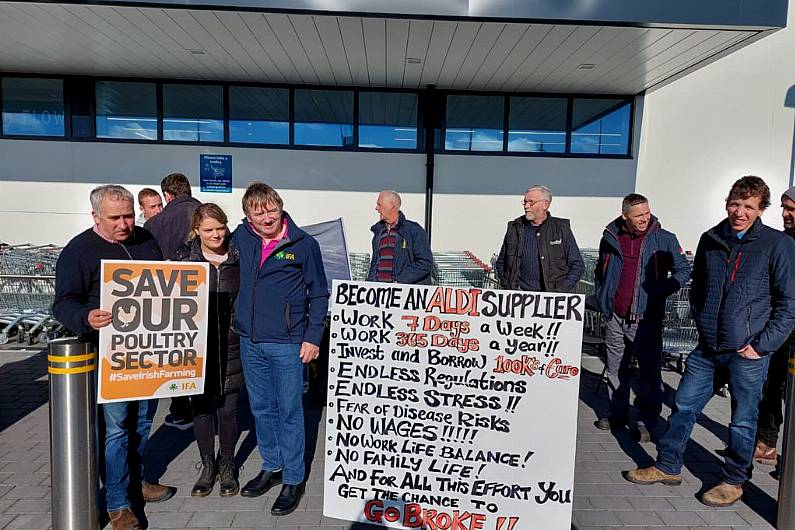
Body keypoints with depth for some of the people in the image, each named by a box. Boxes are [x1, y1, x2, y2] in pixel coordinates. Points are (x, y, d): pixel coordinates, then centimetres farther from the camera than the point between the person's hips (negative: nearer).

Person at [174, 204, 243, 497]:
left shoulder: (239, 257, -2)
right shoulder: (183, 257, -2)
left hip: (231, 346, 0)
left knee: (227, 409, 8)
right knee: (201, 408, 11)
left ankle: (227, 466, 30)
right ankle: (207, 466, 31)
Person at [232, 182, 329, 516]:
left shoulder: (304, 244, -9)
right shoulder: (241, 238, 2)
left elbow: (319, 294, -4)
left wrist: (313, 337, -8)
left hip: (287, 344, -5)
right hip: (250, 341, 5)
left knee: (289, 412, 5)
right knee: (261, 409, 17)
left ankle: (293, 480, 21)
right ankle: (271, 467, 36)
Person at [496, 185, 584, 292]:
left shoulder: (561, 228, 7)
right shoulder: (514, 228, 12)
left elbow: (577, 265, 9)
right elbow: (501, 262, 21)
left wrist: (561, 291, -2)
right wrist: (506, 285, 7)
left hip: (551, 294, -1)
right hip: (520, 293, 1)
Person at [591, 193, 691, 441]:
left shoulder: (664, 239, -3)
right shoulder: (610, 239, 6)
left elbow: (683, 270, 3)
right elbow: (600, 272, 19)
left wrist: (659, 292, -10)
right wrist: (601, 300, 10)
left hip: (646, 320, -3)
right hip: (614, 318, 3)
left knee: (650, 372, 0)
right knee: (615, 370, 14)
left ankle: (647, 421, 16)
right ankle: (617, 414, 30)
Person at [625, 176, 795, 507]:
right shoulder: (710, 240, 6)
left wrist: (762, 345, -10)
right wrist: (702, 324, 9)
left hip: (748, 353, -4)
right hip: (707, 347, 4)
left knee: (743, 420, 9)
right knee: (684, 405, 10)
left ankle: (733, 481, 28)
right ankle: (667, 467, 25)